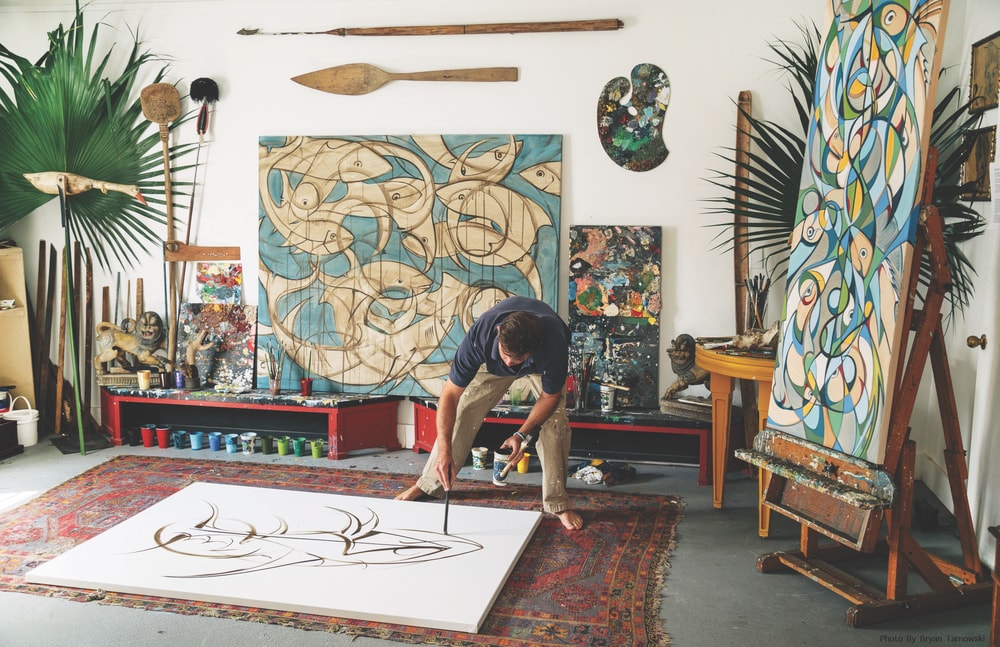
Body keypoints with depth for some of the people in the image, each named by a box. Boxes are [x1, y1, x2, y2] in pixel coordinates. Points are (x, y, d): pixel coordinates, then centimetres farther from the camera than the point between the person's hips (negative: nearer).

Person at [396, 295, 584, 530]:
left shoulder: (554, 343, -45)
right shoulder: (480, 335, -42)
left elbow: (550, 397, -26)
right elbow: (450, 395, -37)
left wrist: (521, 434, -36)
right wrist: (444, 449, -46)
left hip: (544, 361, -1)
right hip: (492, 361, 1)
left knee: (554, 421, -21)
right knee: (462, 411, -7)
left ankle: (557, 503, -8)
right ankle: (429, 484, 10)